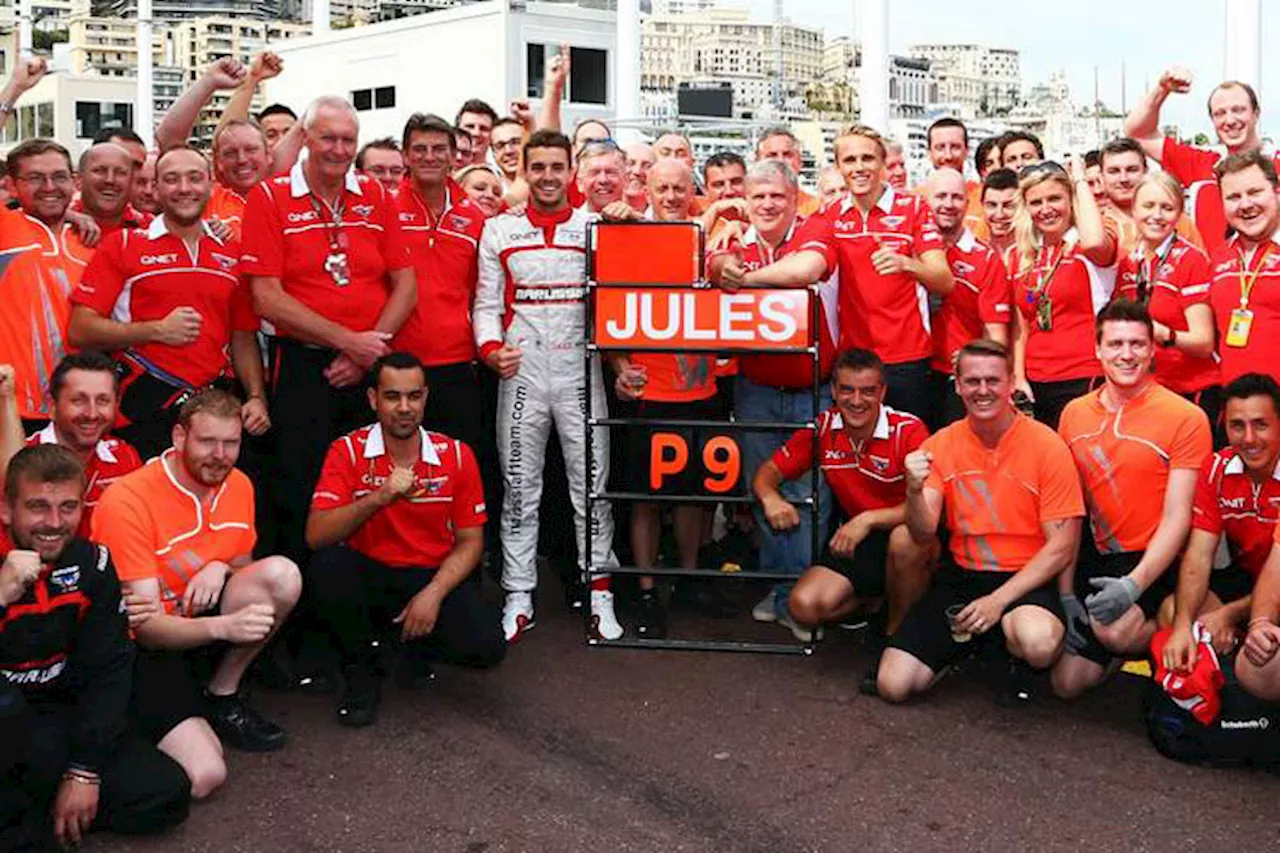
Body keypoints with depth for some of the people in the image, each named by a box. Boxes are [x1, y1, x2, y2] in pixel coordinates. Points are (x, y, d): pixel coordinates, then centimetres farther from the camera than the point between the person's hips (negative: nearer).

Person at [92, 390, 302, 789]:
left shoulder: (238, 486, 0)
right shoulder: (128, 501, -21)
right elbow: (147, 627, -21)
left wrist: (221, 567, -10)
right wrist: (223, 626, -39)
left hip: (204, 626, 6)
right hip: (141, 649, -6)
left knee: (282, 574, -21)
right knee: (204, 775, -26)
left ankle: (221, 697, -2)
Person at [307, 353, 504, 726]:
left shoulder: (456, 455, -2)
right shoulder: (348, 451, -6)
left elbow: (470, 541, 0)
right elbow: (316, 536, -17)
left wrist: (433, 594, -15)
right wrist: (378, 499, -31)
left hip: (434, 577, 1)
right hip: (369, 577, -1)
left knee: (486, 647, -24)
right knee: (328, 565, -33)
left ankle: (413, 638, 13)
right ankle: (361, 673, -7)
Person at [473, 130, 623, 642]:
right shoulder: (499, 230, 8)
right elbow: (487, 304, 7)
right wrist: (491, 349, -11)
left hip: (581, 371, 0)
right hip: (521, 373, 1)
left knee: (592, 485, 2)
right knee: (519, 489, 5)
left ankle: (599, 595, 12)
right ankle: (518, 598, 14)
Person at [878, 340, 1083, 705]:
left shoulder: (1047, 446, -9)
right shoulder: (941, 444, 1)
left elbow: (1062, 548, -10)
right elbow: (923, 533, -5)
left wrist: (998, 600, -19)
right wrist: (915, 490, -27)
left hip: (1028, 579, -3)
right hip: (960, 575, 3)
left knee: (1037, 643, -38)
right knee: (894, 684, -10)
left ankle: (1016, 659, 1)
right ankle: (968, 645, 20)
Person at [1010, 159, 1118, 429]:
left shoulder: (1086, 247, -4)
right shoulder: (1024, 257, 12)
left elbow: (1095, 241, -30)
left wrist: (1080, 180, -16)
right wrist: (1019, 377, 6)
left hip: (1084, 383, -5)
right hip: (1036, 388, 5)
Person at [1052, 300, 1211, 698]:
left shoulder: (1186, 418, -11)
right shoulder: (1074, 413, 4)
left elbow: (1177, 517, -14)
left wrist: (1135, 583, -26)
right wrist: (1067, 593, 1)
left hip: (1154, 560, -5)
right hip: (1096, 556, 5)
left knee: (1114, 630, -33)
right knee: (1068, 683, 2)